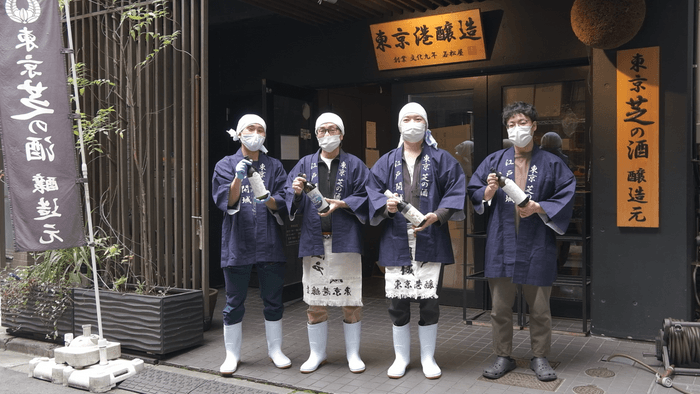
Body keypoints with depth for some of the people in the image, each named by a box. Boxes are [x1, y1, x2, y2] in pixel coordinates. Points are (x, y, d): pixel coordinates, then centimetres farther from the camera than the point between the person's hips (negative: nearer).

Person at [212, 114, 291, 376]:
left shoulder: (274, 166, 10)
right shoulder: (226, 165, 5)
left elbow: (282, 201, 0)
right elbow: (225, 201, -7)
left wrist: (269, 201, -22)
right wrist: (238, 178, -24)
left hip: (269, 243, 2)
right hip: (238, 243, -1)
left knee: (273, 300, 8)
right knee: (234, 302, 5)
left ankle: (275, 350, 23)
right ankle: (232, 354, 18)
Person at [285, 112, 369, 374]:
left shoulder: (354, 165, 7)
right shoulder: (305, 164, 12)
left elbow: (365, 197, -1)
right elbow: (290, 197, 6)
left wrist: (342, 203, -15)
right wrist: (296, 192, -15)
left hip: (345, 241, -1)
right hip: (314, 241, 2)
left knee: (351, 300, 2)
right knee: (314, 301, 7)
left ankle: (353, 354, 18)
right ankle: (317, 354, 22)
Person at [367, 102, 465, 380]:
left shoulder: (441, 160, 6)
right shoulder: (387, 162, 11)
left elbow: (456, 190, -2)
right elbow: (373, 191, 5)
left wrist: (438, 215, -17)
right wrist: (386, 205, -17)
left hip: (430, 242, -1)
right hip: (396, 242, 1)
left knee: (429, 301, 3)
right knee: (398, 302, 5)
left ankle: (428, 357, 19)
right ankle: (401, 357, 21)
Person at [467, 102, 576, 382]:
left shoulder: (551, 164, 4)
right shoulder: (494, 161, 8)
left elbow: (566, 198, 0)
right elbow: (474, 193, 8)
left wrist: (538, 207, -14)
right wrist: (489, 191, -13)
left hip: (536, 246, -1)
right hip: (502, 245, 1)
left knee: (539, 308, 8)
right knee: (500, 307, 7)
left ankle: (540, 357, 23)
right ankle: (503, 357, 20)